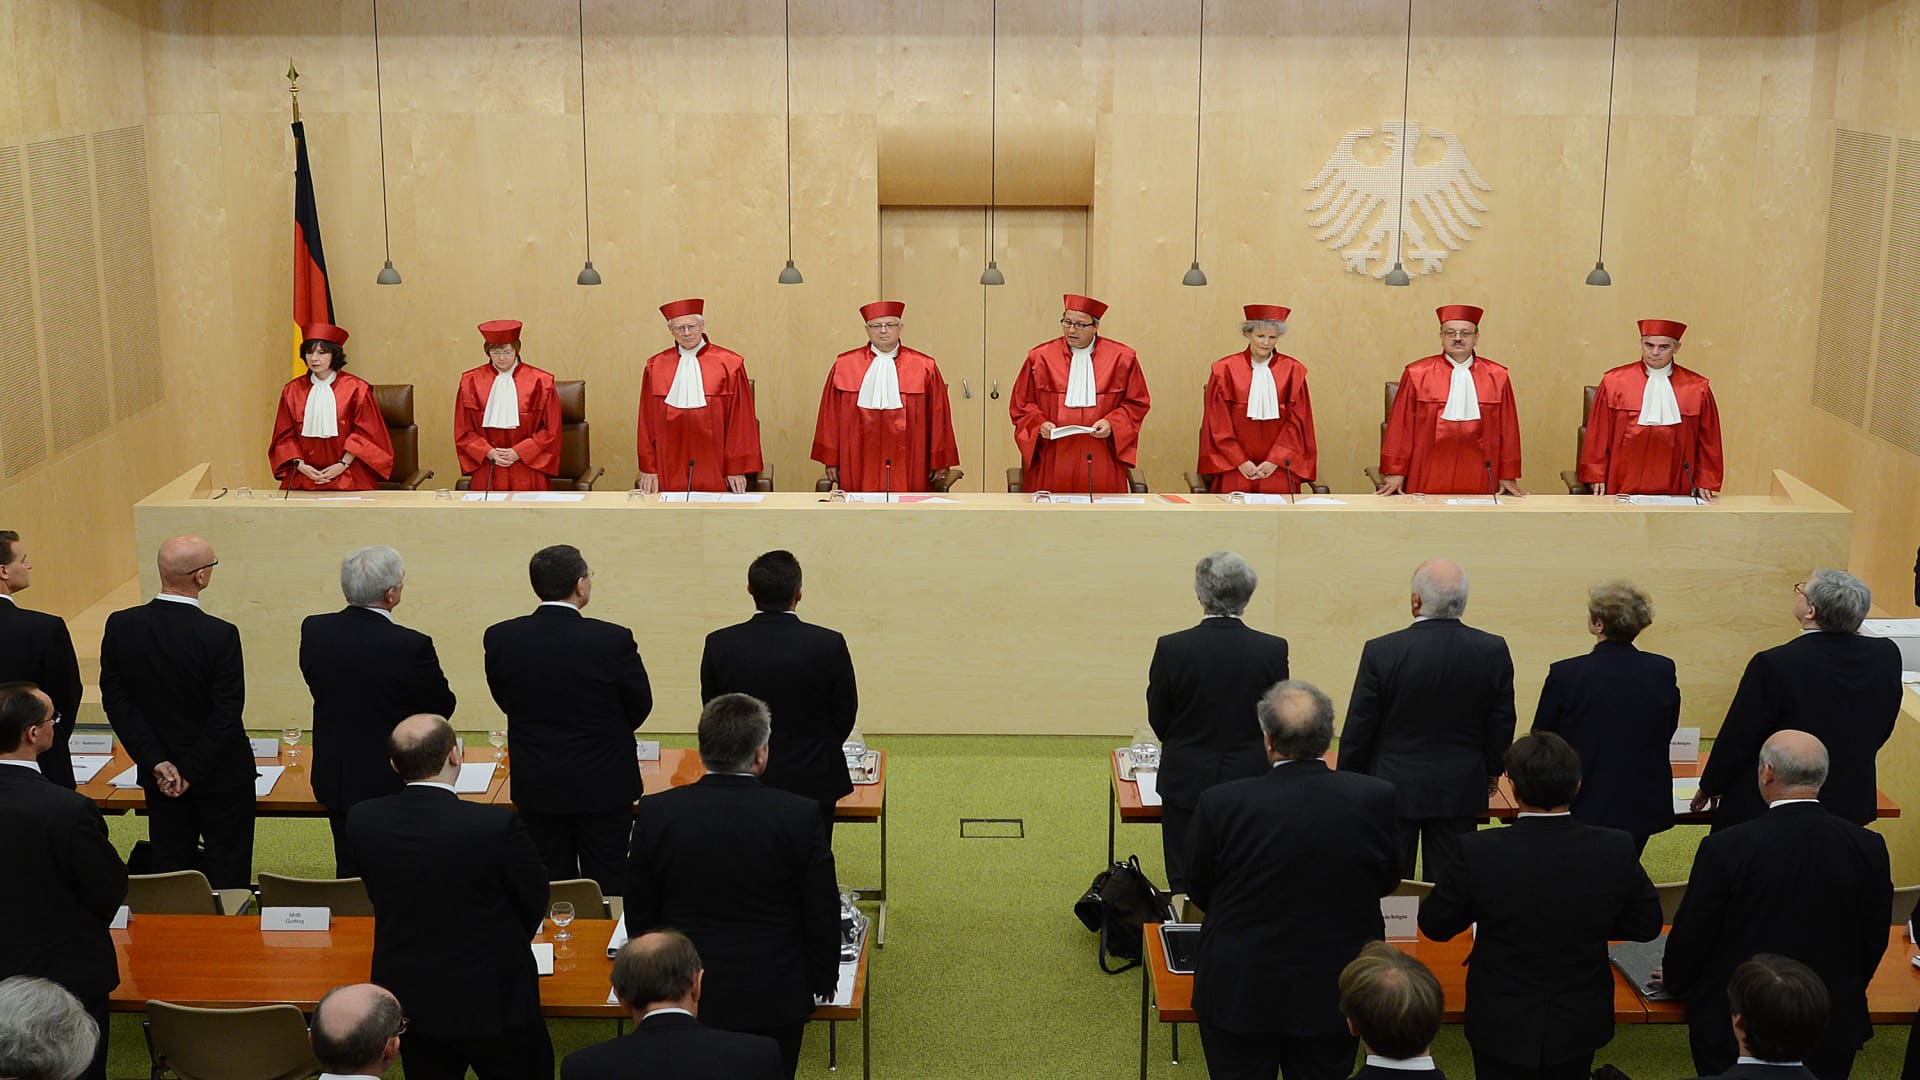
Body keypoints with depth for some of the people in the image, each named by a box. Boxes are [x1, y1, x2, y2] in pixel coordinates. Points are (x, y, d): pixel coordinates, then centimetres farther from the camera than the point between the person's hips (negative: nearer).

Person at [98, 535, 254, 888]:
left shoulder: (121, 626, -10)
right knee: (227, 872, 10)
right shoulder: (220, 635, -22)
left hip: (159, 774, 4)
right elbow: (227, 713, -20)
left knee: (170, 868, 16)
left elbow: (116, 700, -6)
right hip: (221, 776, -4)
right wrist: (192, 772, -11)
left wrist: (157, 762, -6)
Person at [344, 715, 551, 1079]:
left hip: (407, 997, 4)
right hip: (492, 999, -4)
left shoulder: (361, 820, -14)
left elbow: (381, 894, 3)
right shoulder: (497, 826, -27)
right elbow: (534, 899, -9)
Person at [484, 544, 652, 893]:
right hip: (603, 786, -2)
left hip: (536, 786, 3)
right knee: (606, 889, 10)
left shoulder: (500, 638, -10)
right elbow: (640, 705, -3)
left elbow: (505, 700, 5)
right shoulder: (614, 641, -18)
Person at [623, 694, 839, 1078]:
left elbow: (639, 914, 0)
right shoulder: (800, 816, -16)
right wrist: (822, 982, 10)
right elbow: (822, 914, -7)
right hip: (773, 1000, -1)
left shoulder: (657, 814, -11)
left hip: (686, 993, 1)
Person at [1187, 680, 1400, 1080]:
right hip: (1334, 996, 2)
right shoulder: (1377, 798, -16)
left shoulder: (1221, 803, -21)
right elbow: (1387, 881, 2)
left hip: (1239, 992, -1)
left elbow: (1199, 892, -4)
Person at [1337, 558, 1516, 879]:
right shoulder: (1494, 651, -8)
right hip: (1460, 792, 2)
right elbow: (1502, 724, 3)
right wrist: (1492, 771, 19)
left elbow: (1359, 728, -9)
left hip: (1393, 791, -2)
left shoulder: (1381, 652, -16)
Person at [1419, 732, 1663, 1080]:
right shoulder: (1617, 850, -16)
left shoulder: (1477, 852, -22)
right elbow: (1647, 925, 0)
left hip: (1501, 1028, -2)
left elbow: (1434, 926, -8)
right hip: (1579, 1026, 2)